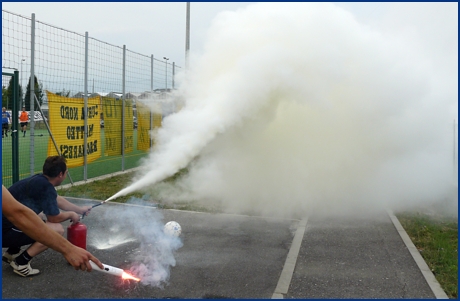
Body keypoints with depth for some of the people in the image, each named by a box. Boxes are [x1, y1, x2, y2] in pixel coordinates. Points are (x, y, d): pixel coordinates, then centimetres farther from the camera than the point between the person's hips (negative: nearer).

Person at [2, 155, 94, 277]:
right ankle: (21, 262, -4)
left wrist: (80, 210, 40)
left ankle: (12, 253, 23)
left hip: (7, 225, 10)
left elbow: (58, 200, 27)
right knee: (57, 229, -14)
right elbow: (54, 218, -10)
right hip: (5, 231, -10)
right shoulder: (45, 187, -20)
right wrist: (71, 214, 11)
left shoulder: (40, 181, 9)